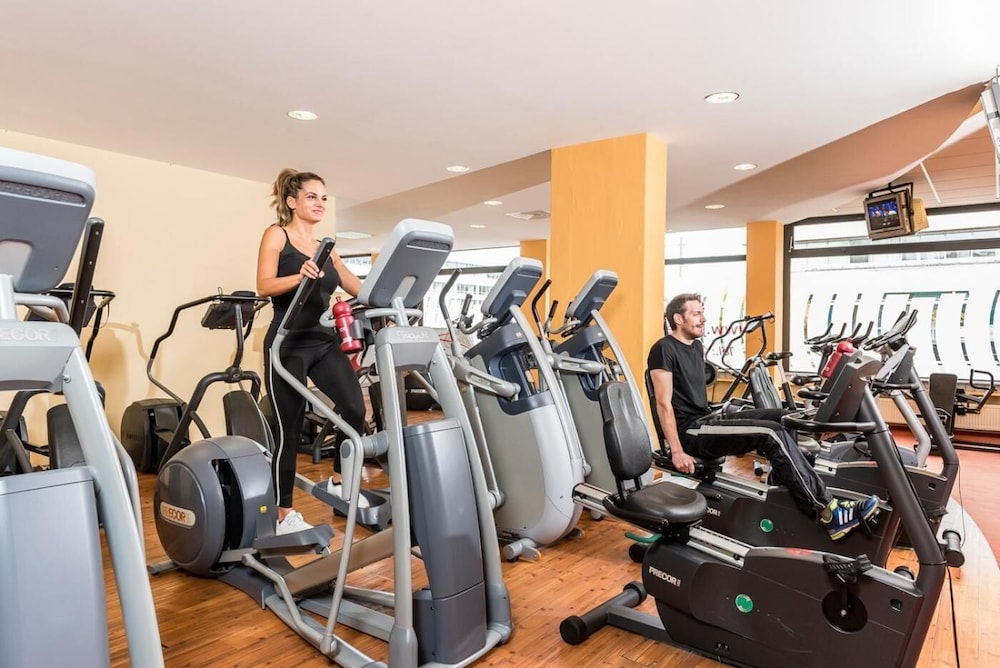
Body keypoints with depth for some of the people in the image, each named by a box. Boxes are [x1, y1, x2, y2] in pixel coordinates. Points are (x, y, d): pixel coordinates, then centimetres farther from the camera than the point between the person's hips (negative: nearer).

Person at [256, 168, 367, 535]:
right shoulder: (276, 235, 3)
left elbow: (360, 288, 11)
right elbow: (264, 286, -11)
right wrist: (300, 276, -29)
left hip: (324, 341, 5)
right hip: (289, 343, -5)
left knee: (355, 410, -10)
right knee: (290, 429, 0)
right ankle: (283, 513, 15)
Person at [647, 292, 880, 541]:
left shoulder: (696, 347, 17)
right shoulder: (664, 349, -12)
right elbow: (664, 404, -17)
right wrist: (677, 452, -21)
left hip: (706, 419, 9)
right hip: (690, 432, -9)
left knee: (781, 417, -4)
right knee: (771, 433, -21)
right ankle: (827, 512, -19)